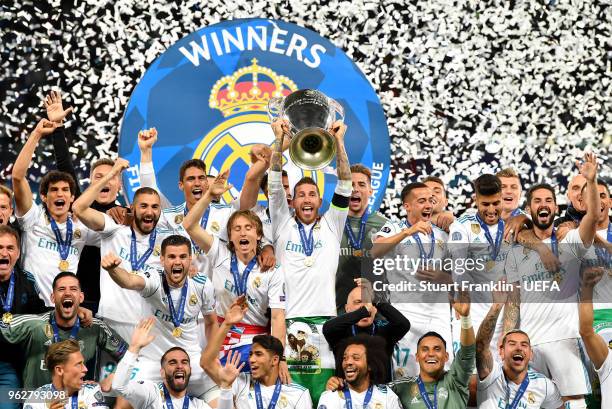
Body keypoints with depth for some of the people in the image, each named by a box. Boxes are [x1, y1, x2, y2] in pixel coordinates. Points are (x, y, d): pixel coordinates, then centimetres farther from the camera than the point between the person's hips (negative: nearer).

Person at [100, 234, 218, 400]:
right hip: (151, 360, -3)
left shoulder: (203, 285, -9)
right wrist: (112, 269, -66)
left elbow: (211, 323, 8)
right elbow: (129, 281, -45)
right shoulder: (154, 281, -20)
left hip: (192, 359, 3)